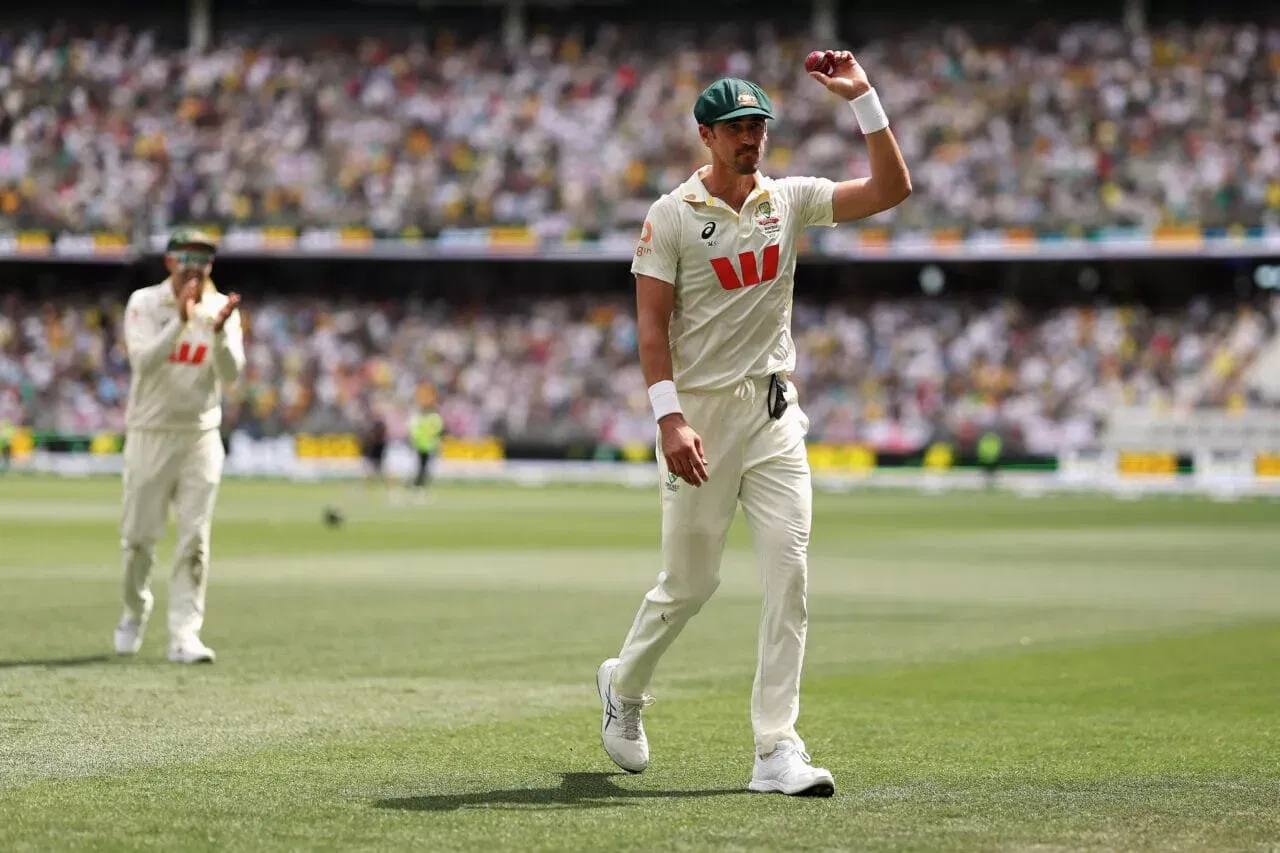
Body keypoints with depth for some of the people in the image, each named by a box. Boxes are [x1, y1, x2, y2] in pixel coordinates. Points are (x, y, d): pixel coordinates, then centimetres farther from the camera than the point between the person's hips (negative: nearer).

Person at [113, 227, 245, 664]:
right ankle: (134, 612, 29)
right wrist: (181, 322, -32)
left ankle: (184, 634, -6)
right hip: (150, 434, -1)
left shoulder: (222, 309, 1)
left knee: (195, 539, -6)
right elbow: (144, 362, -20)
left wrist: (218, 330, -28)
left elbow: (230, 373, -11)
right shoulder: (144, 303, -5)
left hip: (201, 436, 1)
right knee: (139, 535, 4)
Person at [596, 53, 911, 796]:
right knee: (690, 582, 6)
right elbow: (652, 328, -10)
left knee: (789, 573, -8)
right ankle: (624, 685, 36)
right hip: (701, 413, -3)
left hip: (775, 414, 4)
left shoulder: (790, 200, 6)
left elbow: (892, 188, -1)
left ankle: (778, 749, -6)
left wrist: (862, 98, -9)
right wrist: (669, 418, -20)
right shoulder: (672, 217, -5)